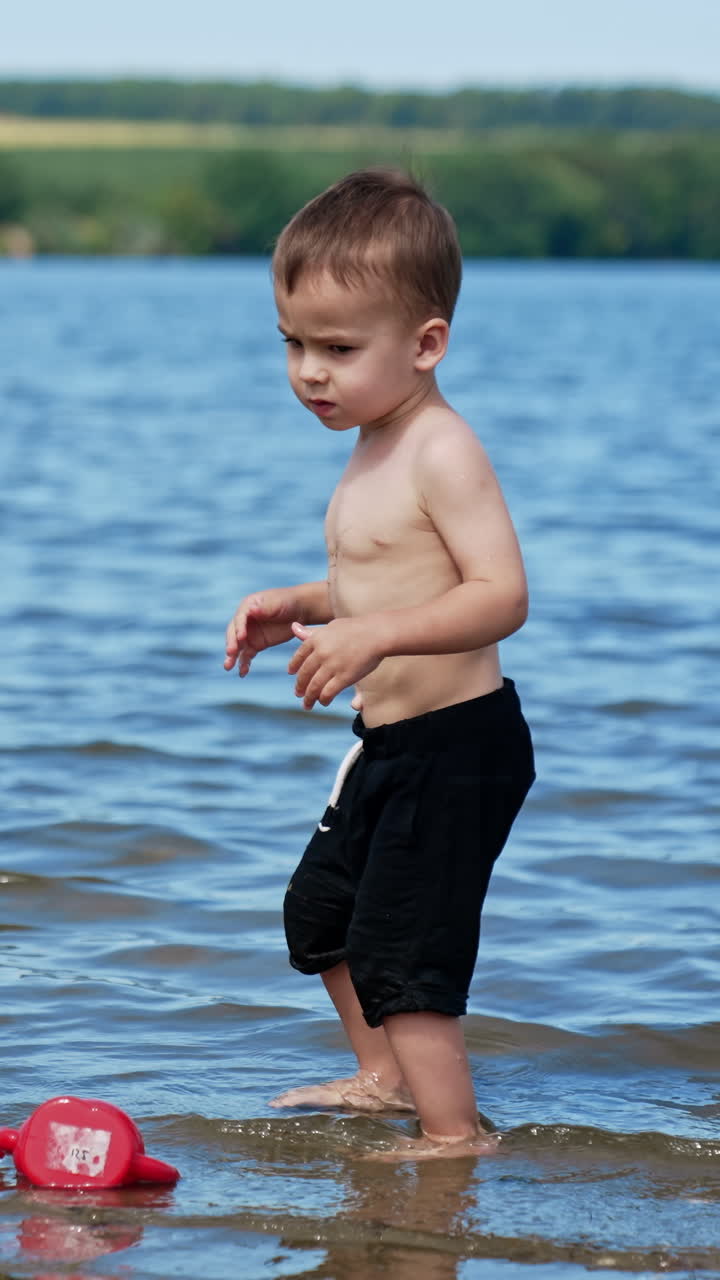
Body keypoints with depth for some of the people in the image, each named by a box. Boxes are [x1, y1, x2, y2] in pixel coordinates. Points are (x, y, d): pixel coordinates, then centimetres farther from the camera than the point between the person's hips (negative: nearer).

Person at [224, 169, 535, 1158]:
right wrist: (300, 608, 8)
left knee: (400, 947, -12)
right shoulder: (375, 449, 9)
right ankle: (385, 1081, 42)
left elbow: (501, 595, -29)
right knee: (321, 909, 25)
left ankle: (454, 1134, -2)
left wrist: (374, 636, -36)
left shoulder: (442, 453, -21)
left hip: (457, 742, -11)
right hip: (393, 743, 11)